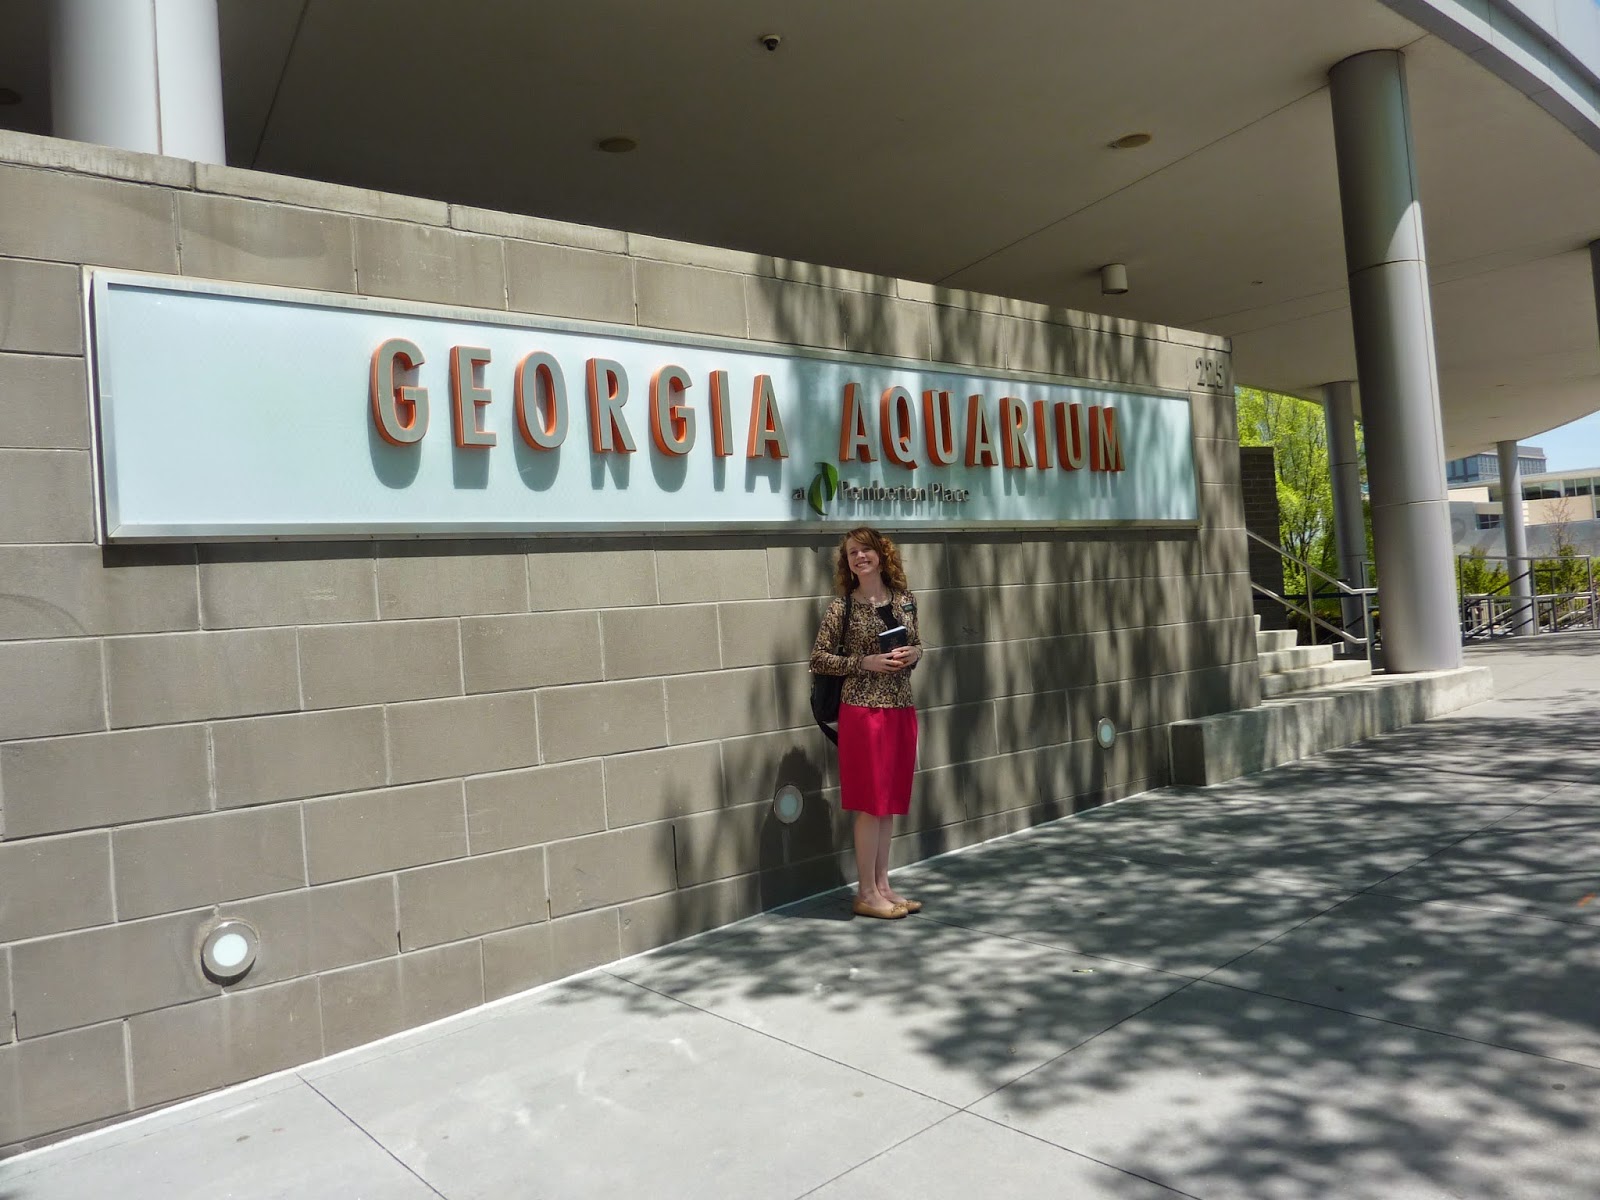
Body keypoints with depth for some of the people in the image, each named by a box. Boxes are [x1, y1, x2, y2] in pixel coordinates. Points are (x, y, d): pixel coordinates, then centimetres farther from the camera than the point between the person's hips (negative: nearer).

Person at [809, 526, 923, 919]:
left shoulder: (905, 600, 7)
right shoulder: (843, 607, -6)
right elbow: (818, 659, -5)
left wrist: (914, 654, -4)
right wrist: (865, 662, -15)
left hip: (901, 709, 5)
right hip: (864, 709, -5)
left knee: (891, 800, 11)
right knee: (871, 802, -1)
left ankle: (882, 886, 23)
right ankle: (866, 894, 10)